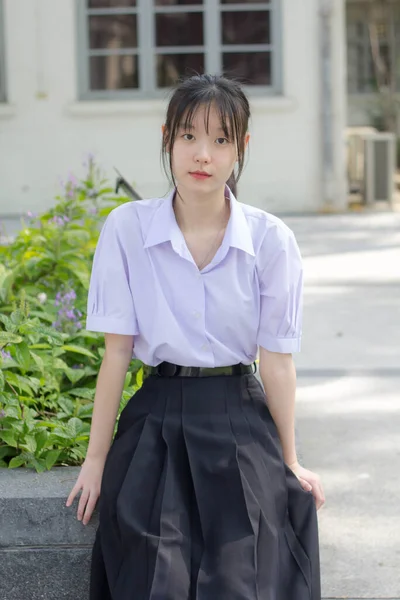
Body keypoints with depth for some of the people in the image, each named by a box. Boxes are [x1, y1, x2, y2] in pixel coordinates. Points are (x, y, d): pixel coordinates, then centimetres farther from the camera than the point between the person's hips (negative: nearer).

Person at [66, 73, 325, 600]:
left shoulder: (271, 240, -5)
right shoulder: (127, 229, -5)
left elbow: (276, 359, -1)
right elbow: (118, 349, -3)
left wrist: (291, 463, 4)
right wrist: (97, 457, -1)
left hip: (241, 421, 0)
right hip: (157, 421, 0)